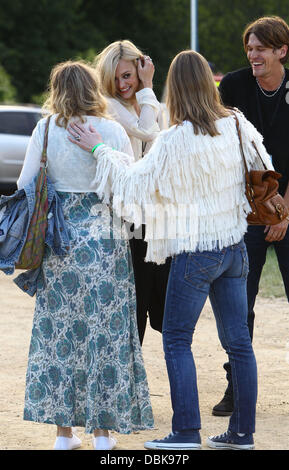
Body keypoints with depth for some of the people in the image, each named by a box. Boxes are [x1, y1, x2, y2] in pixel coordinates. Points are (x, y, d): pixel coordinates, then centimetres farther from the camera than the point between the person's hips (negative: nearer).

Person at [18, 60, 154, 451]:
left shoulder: (45, 130, -1)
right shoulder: (113, 130, -5)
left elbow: (25, 185, 2)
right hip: (105, 237, -1)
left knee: (59, 330, 8)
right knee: (106, 329, 5)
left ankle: (64, 430, 11)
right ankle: (102, 430, 8)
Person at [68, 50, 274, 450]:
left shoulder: (175, 140, -19)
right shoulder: (238, 127, -1)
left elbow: (133, 186, -13)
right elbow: (262, 171, 13)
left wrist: (99, 150, -3)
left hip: (195, 250, -6)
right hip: (235, 247, 6)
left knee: (177, 340, 4)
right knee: (237, 340, 10)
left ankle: (187, 432, -1)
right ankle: (242, 431, 14)